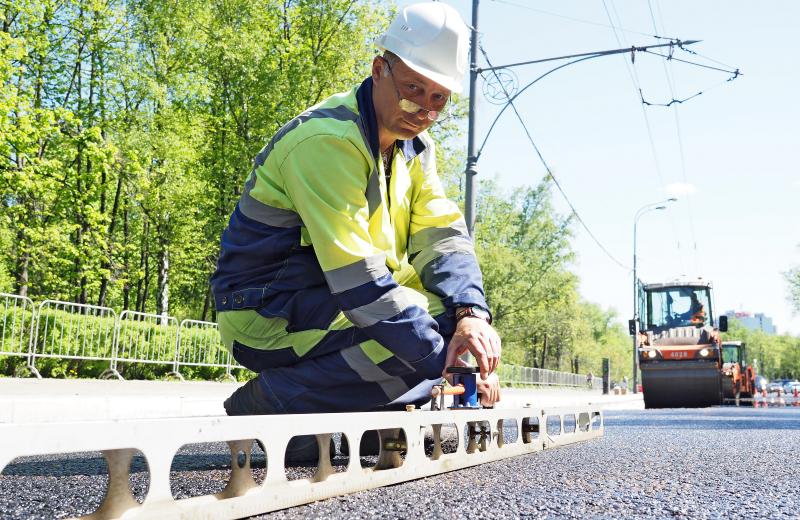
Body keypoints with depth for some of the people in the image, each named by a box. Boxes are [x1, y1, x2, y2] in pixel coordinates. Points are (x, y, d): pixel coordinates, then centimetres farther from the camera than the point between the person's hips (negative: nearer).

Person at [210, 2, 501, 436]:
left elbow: (442, 236, -3)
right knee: (428, 333, -25)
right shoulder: (328, 140, -23)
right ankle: (266, 401, -14)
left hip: (336, 301, 8)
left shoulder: (414, 146, 6)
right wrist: (442, 362, -31)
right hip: (269, 317, -8)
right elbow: (357, 275, -29)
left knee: (468, 318, 1)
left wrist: (471, 312, -23)